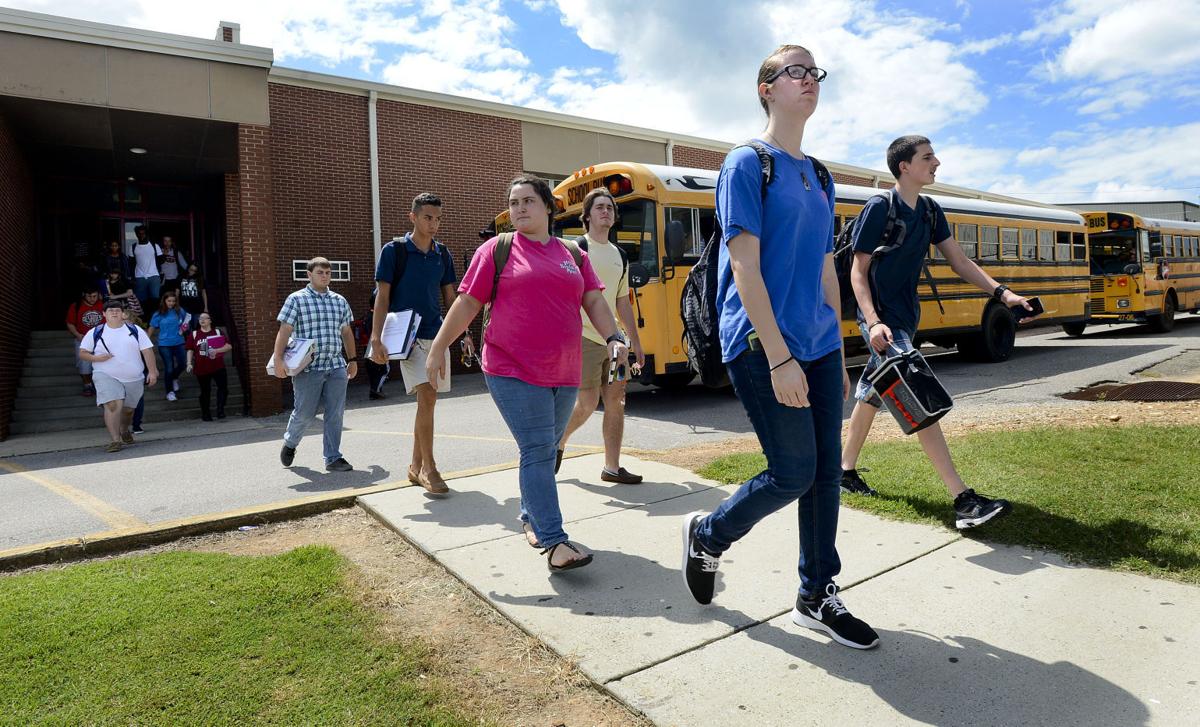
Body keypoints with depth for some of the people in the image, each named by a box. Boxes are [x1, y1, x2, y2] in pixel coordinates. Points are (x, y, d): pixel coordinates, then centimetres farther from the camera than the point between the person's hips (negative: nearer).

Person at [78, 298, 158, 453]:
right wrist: (96, 358, -15)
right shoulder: (95, 332, 2)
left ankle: (124, 430, 44)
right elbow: (82, 352, 7)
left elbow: (147, 351, 1)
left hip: (134, 378, 2)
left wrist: (152, 372, -7)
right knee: (113, 405, -20)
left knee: (128, 408, 14)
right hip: (106, 376, -2)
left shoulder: (135, 330, 3)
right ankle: (115, 440, -17)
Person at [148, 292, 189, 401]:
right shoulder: (159, 314, -7)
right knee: (169, 368, -1)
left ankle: (174, 378, 41)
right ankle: (170, 392, 13)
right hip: (164, 344, -3)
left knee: (182, 363, 7)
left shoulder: (179, 311, -1)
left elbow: (186, 319, 17)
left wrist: (184, 327, -4)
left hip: (178, 342, 3)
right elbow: (152, 328, 1)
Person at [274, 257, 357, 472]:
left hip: (336, 366, 4)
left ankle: (333, 458, 9)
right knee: (305, 412, 2)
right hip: (308, 368, -4)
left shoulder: (340, 301, 14)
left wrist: (352, 360, 22)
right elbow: (284, 331, -5)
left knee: (335, 413, 1)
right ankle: (290, 442, 32)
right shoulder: (296, 299, 0)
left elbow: (346, 332, 22)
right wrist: (278, 359, -14)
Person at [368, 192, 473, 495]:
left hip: (438, 334, 5)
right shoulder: (394, 250, -4)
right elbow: (382, 297, -6)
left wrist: (464, 331, 6)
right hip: (409, 335, -5)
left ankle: (416, 466, 20)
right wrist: (376, 339, -14)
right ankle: (428, 468, -8)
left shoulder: (442, 253, 10)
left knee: (427, 401, 8)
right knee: (427, 396, -17)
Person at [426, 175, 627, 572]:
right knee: (537, 451, -10)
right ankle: (554, 542, -8)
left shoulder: (573, 254, 13)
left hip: (563, 374, 5)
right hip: (514, 373, -5)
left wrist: (613, 337, -6)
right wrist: (438, 348, 2)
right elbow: (467, 303, 2)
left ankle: (531, 519, 33)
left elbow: (594, 301, 10)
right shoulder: (496, 249, 2)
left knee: (546, 451, 15)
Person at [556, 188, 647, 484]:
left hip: (613, 340, 7)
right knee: (587, 404, -4)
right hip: (584, 339, -6)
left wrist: (636, 343, 17)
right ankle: (558, 441, 24)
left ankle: (612, 467, 11)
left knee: (616, 401, 3)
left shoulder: (619, 256, 15)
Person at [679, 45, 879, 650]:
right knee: (792, 473, -4)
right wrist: (779, 357, -19)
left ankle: (817, 598, 24)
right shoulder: (747, 164, -5)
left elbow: (826, 271, 19)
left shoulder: (817, 177, 17)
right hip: (763, 346, -7)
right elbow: (744, 267, -14)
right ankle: (707, 533, 23)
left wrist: (837, 356, 16)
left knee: (825, 472, 8)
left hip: (819, 346, 8)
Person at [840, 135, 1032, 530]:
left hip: (906, 317, 9)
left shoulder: (930, 212, 10)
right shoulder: (879, 207, -12)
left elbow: (959, 261, 10)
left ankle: (846, 470, 31)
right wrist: (873, 322, -25)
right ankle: (964, 500, -17)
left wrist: (1002, 293, -3)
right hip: (881, 319, -9)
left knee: (872, 393, 17)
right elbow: (858, 271, -13)